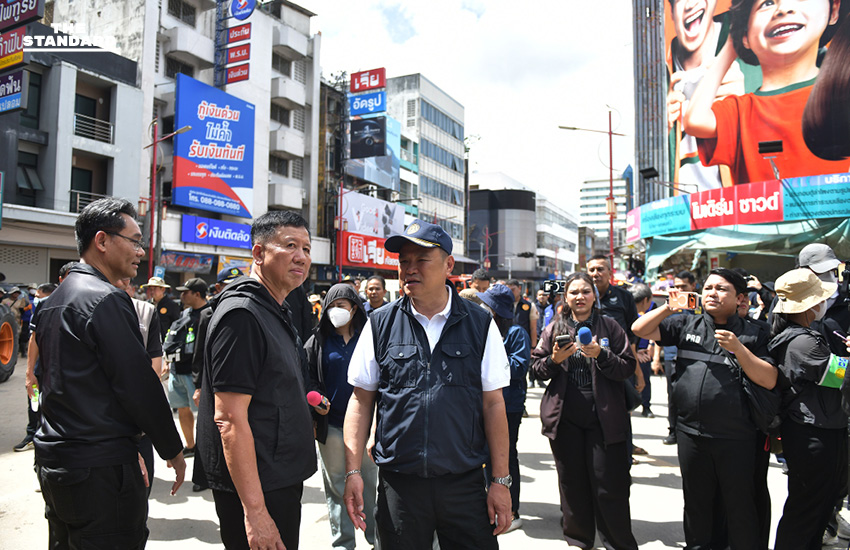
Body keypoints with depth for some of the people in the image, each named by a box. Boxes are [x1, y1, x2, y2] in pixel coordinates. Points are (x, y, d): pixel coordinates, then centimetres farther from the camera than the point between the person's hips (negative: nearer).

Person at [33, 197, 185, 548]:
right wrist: (173, 450, -6)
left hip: (52, 458, 10)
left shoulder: (55, 300, 13)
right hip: (100, 467, -10)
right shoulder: (107, 299, -17)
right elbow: (139, 384, -18)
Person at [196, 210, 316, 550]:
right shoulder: (242, 314, -20)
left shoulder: (275, 312, 12)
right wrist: (255, 511, -25)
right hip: (257, 490, -10)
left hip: (282, 480, 10)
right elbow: (229, 419, -24)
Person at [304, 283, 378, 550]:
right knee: (336, 485, 10)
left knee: (372, 480, 8)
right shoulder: (318, 340, 5)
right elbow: (309, 376, 6)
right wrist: (316, 399, -12)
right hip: (332, 423, 1)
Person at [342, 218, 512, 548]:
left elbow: (493, 404, 0)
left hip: (465, 483, 0)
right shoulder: (380, 325, 0)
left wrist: (501, 481, -1)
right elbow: (361, 401, 4)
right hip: (398, 483, 1)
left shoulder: (480, 325, -1)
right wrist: (353, 472, -3)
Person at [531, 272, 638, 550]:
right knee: (572, 482, 12)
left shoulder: (610, 326, 2)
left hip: (604, 418, -2)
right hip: (565, 417, 2)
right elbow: (537, 367, 7)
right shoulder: (553, 329, 7)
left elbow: (627, 368, -2)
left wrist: (601, 355, -18)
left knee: (609, 485, 1)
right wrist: (554, 360, -12)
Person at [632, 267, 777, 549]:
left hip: (735, 438, -3)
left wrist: (737, 348, -18)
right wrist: (669, 308, -9)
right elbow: (640, 330, 3)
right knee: (697, 503, 19)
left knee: (740, 507, 7)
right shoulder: (686, 324, 7)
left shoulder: (753, 334, 1)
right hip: (690, 432, 3)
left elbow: (769, 380, -8)